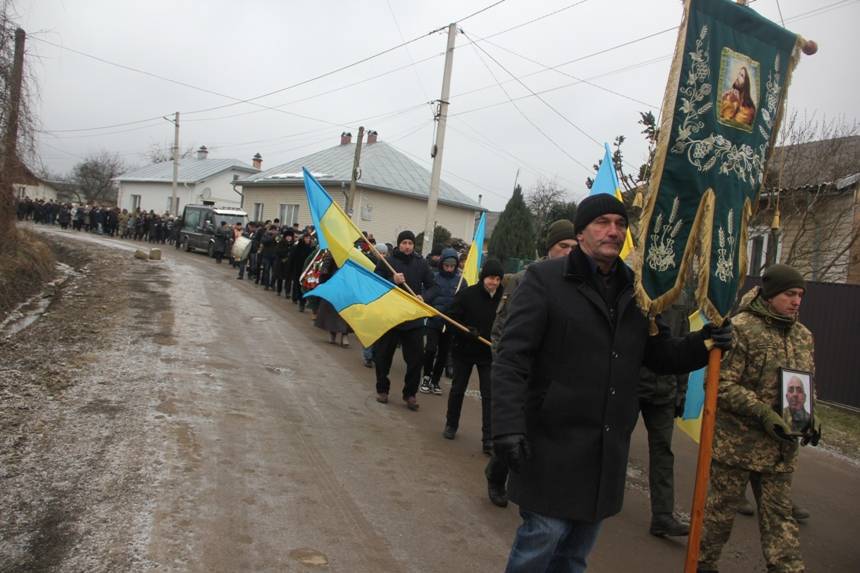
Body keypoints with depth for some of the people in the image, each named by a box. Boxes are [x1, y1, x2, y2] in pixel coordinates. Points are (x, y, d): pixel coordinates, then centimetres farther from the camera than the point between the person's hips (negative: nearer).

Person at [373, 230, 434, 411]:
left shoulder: (421, 263, 2)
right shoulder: (386, 261, -3)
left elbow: (432, 286, 6)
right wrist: (392, 281, -22)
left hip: (414, 319, 1)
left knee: (415, 358, 2)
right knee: (383, 356, 10)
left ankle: (410, 393, 17)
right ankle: (382, 389, 29)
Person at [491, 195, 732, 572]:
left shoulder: (635, 290, 10)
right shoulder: (544, 279, -8)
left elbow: (660, 356, 15)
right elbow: (511, 359, -14)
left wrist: (704, 343, -4)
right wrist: (508, 426, -23)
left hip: (607, 448, 6)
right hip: (554, 442, -6)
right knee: (545, 533, 0)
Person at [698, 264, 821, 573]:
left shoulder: (803, 336, 9)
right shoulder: (741, 328, -13)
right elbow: (723, 384, -16)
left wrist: (810, 417, 3)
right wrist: (764, 413, -22)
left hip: (781, 445, 6)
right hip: (736, 441, -5)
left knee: (779, 515, 11)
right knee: (721, 508, 9)